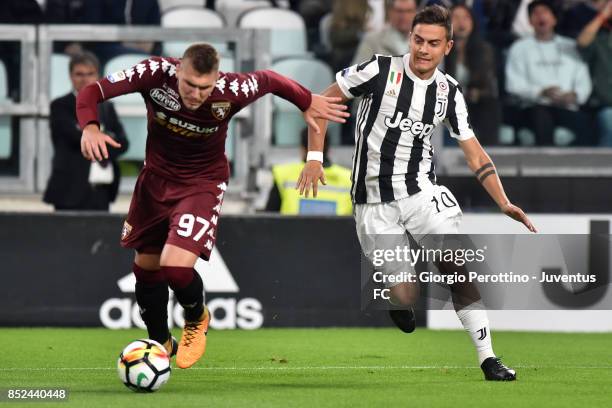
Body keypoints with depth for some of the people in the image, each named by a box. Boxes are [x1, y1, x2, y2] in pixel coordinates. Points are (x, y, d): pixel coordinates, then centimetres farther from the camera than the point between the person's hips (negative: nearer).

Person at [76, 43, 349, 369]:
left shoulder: (232, 91, -28)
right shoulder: (156, 73, -26)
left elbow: (270, 81, -6)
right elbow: (91, 93, -21)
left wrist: (308, 102, 10)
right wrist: (90, 128, -40)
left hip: (202, 183, -3)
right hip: (156, 176, 3)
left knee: (176, 266, -20)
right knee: (146, 266, 13)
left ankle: (196, 319, 16)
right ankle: (160, 343, 39)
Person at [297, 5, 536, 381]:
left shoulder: (449, 92, 1)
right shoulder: (380, 71, -10)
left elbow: (475, 155, 5)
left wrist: (504, 204, -6)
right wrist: (315, 158, -10)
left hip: (422, 192, 3)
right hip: (375, 203, -3)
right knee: (407, 299, -9)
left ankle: (488, 358, -9)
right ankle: (396, 291, 29)